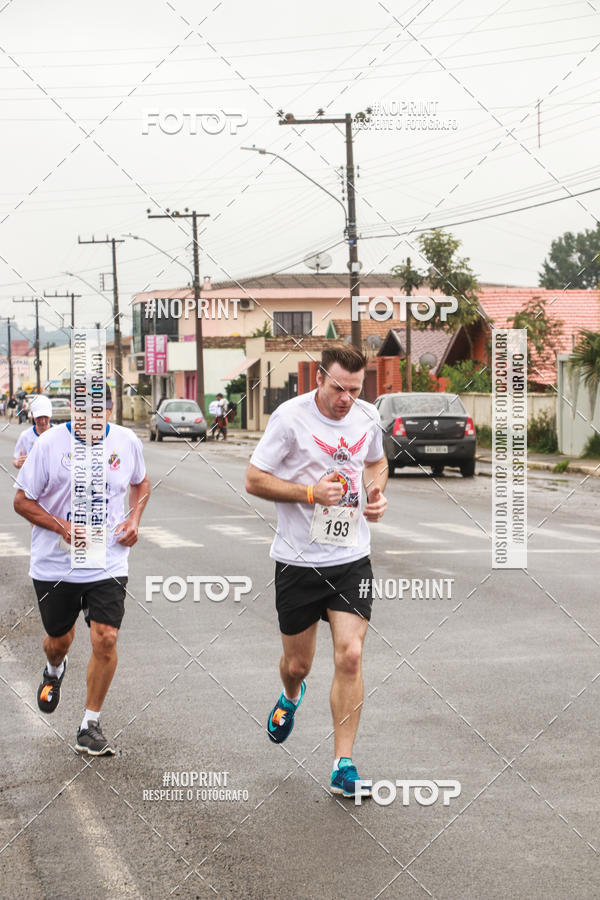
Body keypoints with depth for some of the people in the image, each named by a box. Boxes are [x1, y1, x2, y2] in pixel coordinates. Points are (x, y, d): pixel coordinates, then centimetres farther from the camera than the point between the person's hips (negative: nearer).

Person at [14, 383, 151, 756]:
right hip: (54, 566, 0)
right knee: (59, 640, 16)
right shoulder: (49, 444, -11)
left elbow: (141, 483, 19)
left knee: (106, 640, -11)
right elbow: (22, 501, -5)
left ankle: (91, 727, 6)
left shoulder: (127, 442, -2)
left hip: (108, 566, 1)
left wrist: (134, 518, 0)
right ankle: (54, 671, 55)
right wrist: (64, 528, -19)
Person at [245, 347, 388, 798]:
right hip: (298, 559, -2)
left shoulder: (368, 416, 1)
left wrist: (376, 492, 1)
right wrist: (311, 493, -21)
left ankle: (344, 765, -3)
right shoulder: (290, 417, -13)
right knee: (297, 663, 11)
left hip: (352, 558, 2)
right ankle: (291, 697, 50)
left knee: (350, 656, -11)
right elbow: (255, 479, -9)